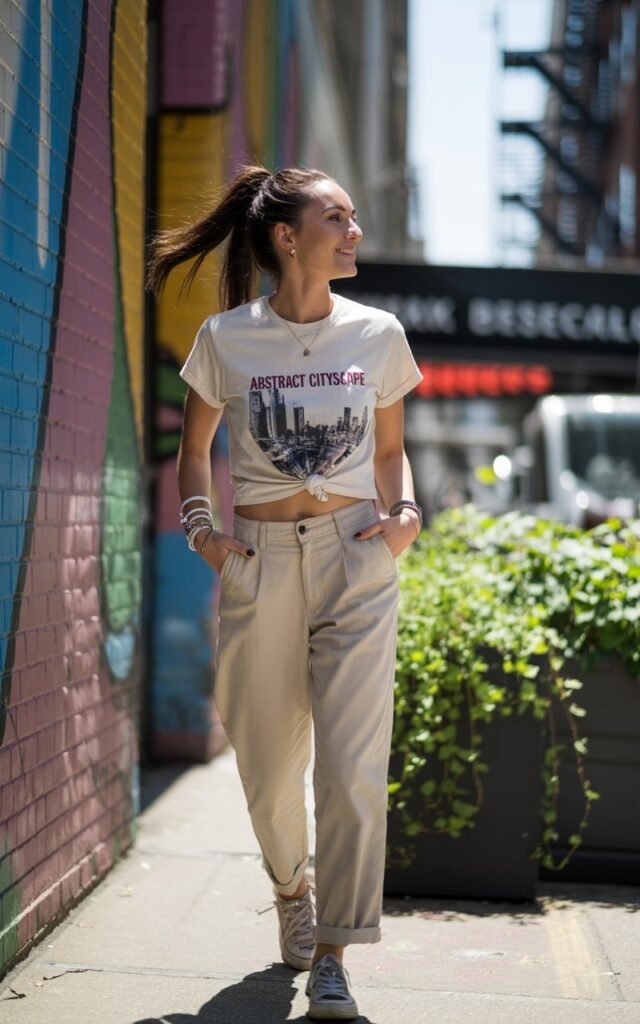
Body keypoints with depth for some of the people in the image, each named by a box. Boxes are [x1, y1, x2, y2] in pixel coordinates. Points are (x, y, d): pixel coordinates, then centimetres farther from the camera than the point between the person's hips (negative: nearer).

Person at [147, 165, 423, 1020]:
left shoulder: (377, 335, 4)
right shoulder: (226, 338, 0)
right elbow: (195, 445, 14)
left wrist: (404, 513, -2)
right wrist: (199, 525, 0)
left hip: (355, 560, 0)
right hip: (259, 563, 0)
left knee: (353, 764, -10)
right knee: (270, 767, 10)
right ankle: (290, 893, 40)